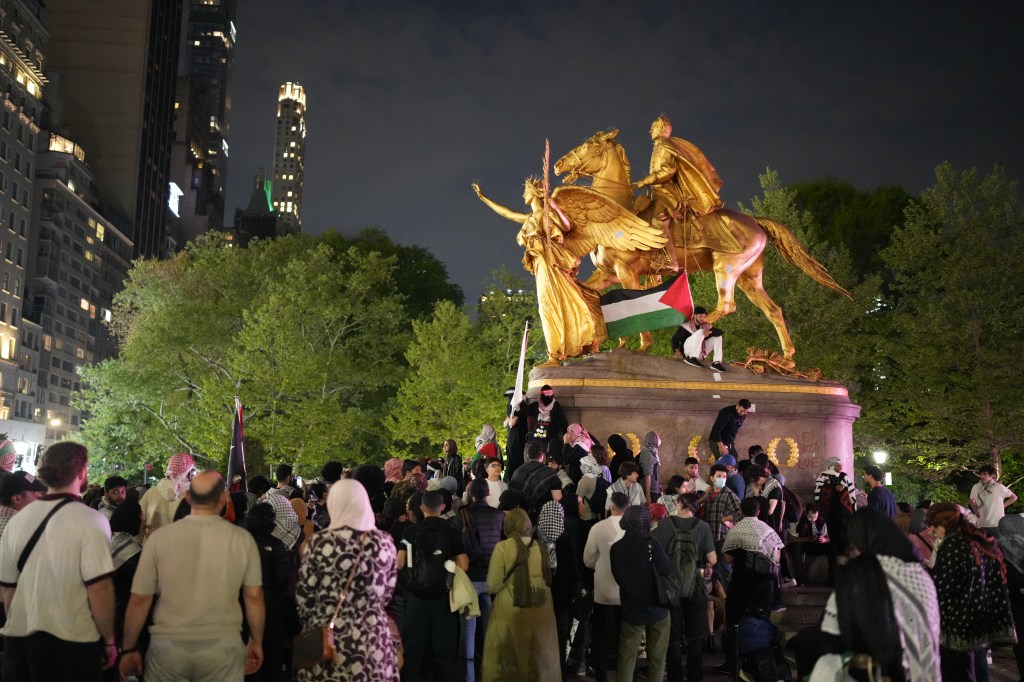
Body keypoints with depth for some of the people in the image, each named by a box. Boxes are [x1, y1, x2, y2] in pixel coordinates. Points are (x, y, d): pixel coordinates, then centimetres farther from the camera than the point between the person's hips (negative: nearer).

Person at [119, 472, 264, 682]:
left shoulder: (160, 537, -5)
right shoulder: (243, 539, -4)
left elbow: (139, 600, -2)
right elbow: (254, 596, 1)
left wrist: (129, 649, 9)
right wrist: (257, 642, 14)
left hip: (168, 646, 0)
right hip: (223, 646, 0)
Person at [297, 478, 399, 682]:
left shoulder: (320, 543, -11)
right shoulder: (385, 542, -3)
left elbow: (304, 594, -3)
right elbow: (388, 591, 8)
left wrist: (310, 623, 15)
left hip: (328, 636, -2)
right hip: (373, 635, 2)